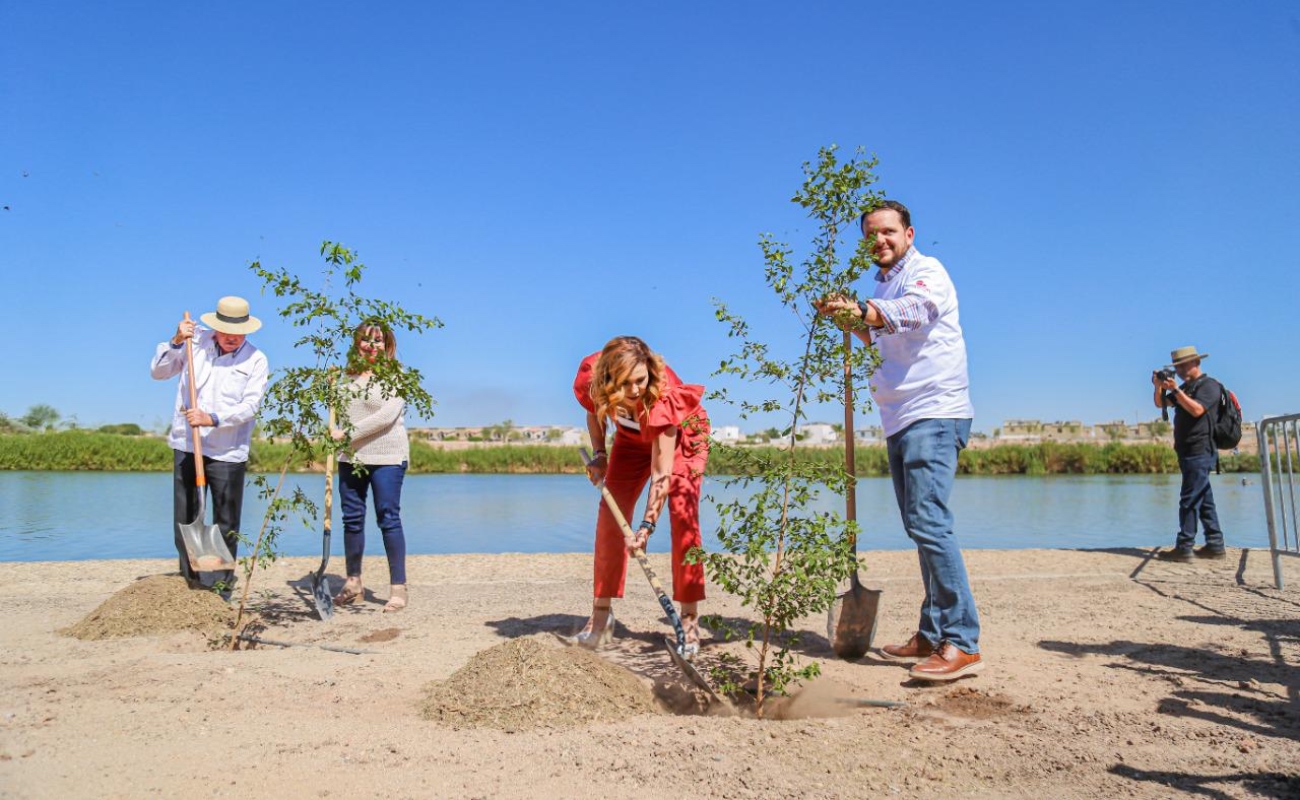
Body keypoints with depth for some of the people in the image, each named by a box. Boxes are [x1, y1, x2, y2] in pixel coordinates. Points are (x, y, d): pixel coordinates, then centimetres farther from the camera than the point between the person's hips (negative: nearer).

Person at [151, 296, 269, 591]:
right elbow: (158, 372, 8)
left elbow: (250, 406, -9)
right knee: (185, 517, 7)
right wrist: (176, 341, -7)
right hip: (186, 446, 2)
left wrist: (212, 419, -22)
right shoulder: (196, 341, 5)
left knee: (226, 522, 2)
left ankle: (223, 584, 12)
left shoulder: (256, 360, -1)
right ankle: (189, 579, 17)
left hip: (228, 453, -2)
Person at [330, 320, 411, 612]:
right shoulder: (348, 376, 12)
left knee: (388, 519, -6)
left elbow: (387, 416, -17)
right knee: (352, 520, 10)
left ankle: (398, 588, 0)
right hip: (350, 458, 6)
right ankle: (353, 583, 23)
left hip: (387, 458, -6)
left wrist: (347, 433, -16)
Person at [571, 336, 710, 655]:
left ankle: (689, 618, -11)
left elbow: (662, 472, -39)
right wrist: (599, 455, -15)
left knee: (683, 516, -18)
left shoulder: (663, 394, -41)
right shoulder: (589, 377, -30)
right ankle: (601, 614, 2)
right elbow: (594, 411, -3)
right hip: (633, 436, 4)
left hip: (682, 433, -4)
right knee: (611, 515, -6)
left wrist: (647, 525, -44)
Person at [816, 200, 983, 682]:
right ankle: (932, 636, 18)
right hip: (901, 420, 9)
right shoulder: (885, 284, 21)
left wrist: (864, 311, -47)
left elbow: (914, 310, -29)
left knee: (930, 523, -17)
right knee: (920, 528, 11)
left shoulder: (927, 272, -5)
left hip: (933, 413, -9)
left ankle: (962, 644, -13)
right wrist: (852, 321, 16)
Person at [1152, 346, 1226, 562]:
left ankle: (1184, 548, -12)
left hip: (1200, 452, -9)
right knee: (1204, 500, 11)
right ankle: (1215, 545, 16)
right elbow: (1161, 404, 14)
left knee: (1189, 500, -11)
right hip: (1189, 453, 9)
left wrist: (1175, 389, -21)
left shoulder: (1209, 385, -6)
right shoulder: (1186, 388, 20)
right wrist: (1159, 387, -3)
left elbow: (1197, 409, -21)